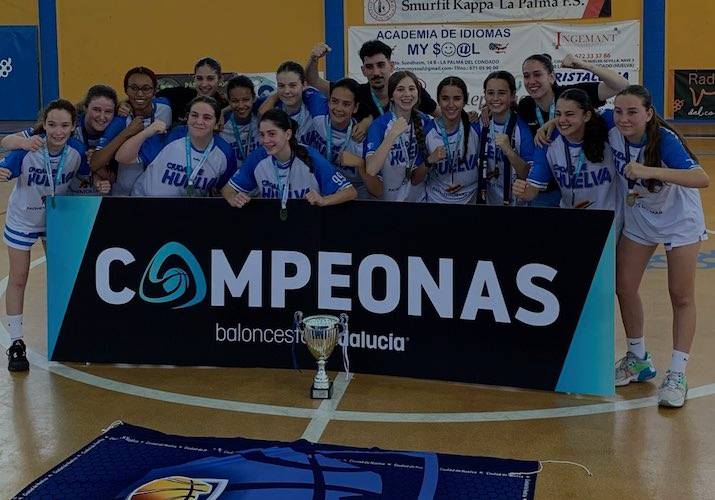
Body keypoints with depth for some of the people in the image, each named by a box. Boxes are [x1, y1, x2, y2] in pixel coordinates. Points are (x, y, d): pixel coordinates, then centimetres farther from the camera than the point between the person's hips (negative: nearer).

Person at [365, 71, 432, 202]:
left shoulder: (425, 122, 0)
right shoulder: (379, 125, -13)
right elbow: (370, 170, -27)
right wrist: (392, 135, -31)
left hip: (418, 197, 5)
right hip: (387, 198, -5)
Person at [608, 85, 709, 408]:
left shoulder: (665, 140, -33)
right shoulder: (612, 126, -21)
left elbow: (702, 179, -46)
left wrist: (650, 171, -55)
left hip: (679, 221, -5)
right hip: (638, 220, 5)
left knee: (681, 296, 0)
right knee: (624, 287, 6)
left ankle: (677, 375, 9)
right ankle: (638, 360, 25)